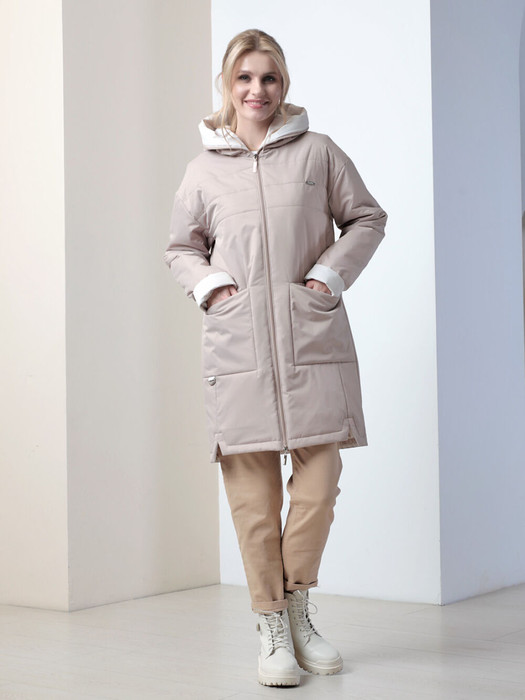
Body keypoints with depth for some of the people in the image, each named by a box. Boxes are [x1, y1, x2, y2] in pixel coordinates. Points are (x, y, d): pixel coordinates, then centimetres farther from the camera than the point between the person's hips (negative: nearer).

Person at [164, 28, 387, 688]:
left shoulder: (318, 151, 9)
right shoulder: (204, 170, 12)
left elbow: (366, 218, 14)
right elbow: (180, 248, 21)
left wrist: (332, 273, 1)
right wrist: (209, 284, 2)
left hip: (314, 336, 0)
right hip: (237, 342, 0)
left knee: (319, 473, -4)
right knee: (252, 485, -2)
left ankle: (298, 607, 18)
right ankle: (272, 626, 9)